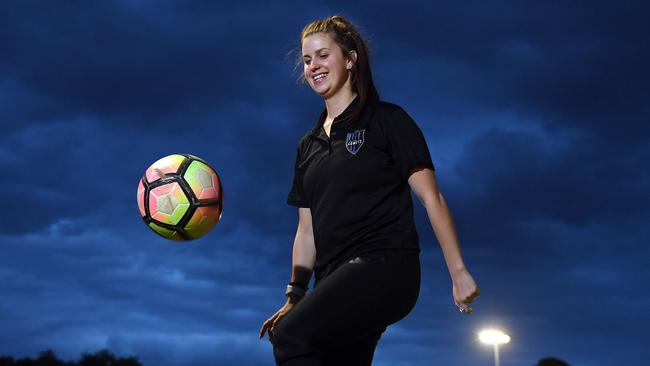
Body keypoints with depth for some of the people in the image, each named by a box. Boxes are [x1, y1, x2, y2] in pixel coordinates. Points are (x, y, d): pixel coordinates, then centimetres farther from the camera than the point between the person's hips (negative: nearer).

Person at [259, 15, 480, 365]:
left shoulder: (387, 120, 2)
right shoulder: (308, 145, 20)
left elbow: (431, 198, -3)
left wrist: (458, 271, -9)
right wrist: (295, 296, 12)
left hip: (385, 266, -7)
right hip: (336, 282, 7)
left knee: (289, 336, -26)